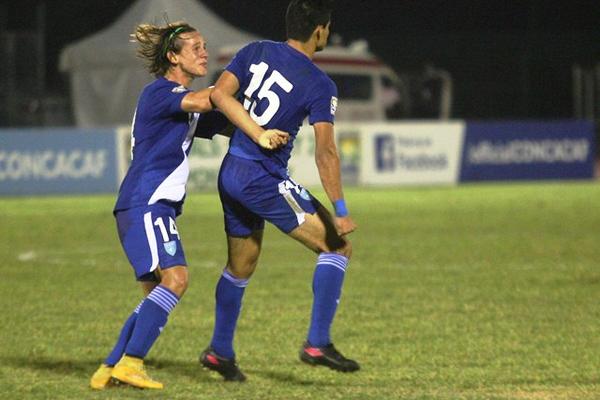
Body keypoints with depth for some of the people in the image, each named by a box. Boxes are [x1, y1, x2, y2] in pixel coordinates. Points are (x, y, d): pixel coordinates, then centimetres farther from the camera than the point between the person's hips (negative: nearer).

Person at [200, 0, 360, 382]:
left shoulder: (255, 52, 5)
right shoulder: (320, 86, -11)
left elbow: (220, 93, -6)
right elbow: (325, 153, -16)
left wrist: (259, 134, -3)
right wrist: (340, 211, -12)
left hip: (231, 174, 7)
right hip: (265, 179, -7)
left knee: (241, 265, 22)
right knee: (337, 247, -2)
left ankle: (220, 350, 31)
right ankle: (318, 343, -9)